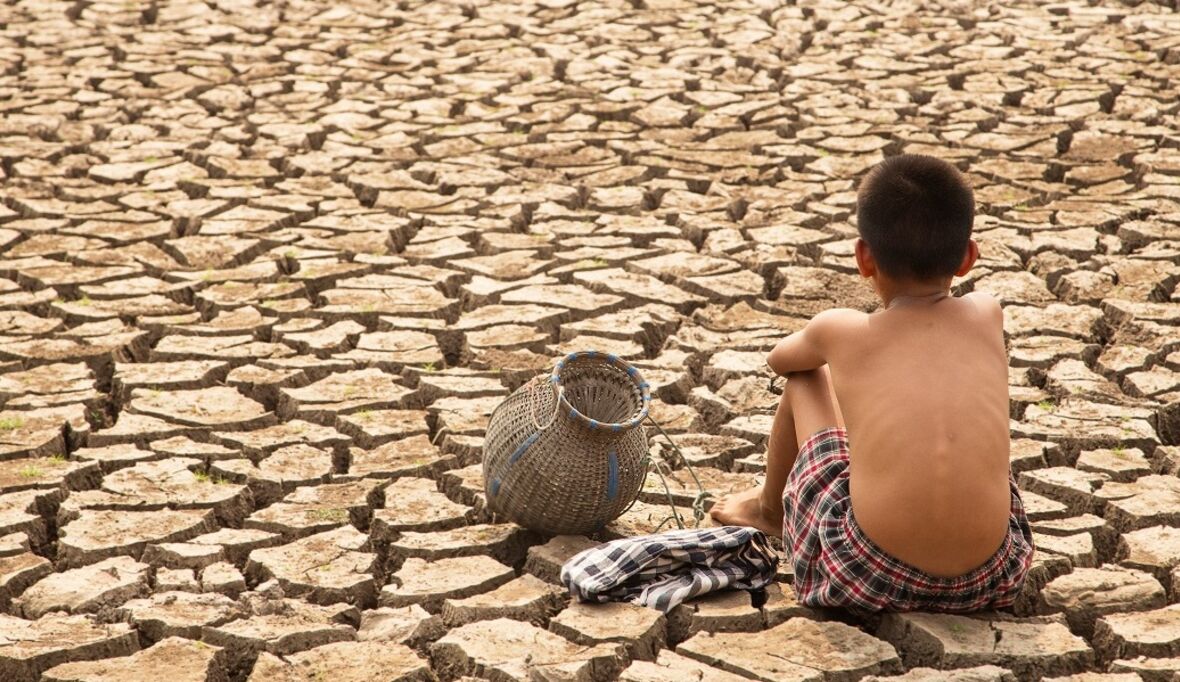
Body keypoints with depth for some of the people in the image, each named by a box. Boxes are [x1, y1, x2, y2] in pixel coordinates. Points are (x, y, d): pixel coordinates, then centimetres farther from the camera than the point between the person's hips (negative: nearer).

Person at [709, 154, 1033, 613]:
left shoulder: (842, 331, 2)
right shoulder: (987, 317, 7)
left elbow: (779, 359, 27)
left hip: (867, 580, -2)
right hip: (987, 582, 2)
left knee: (806, 380, 20)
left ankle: (770, 509, 47)